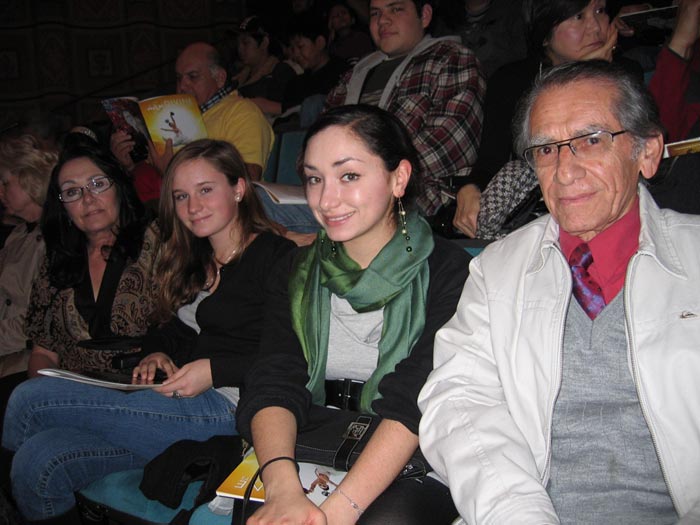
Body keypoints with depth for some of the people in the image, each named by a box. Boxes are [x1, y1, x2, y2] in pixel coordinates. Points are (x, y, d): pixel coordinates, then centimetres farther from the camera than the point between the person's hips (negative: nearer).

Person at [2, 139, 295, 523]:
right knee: (39, 460, -15)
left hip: (228, 407, -8)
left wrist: (215, 371, -16)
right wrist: (157, 353, 2)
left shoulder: (276, 255, -4)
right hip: (187, 404, 8)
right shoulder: (197, 264, 24)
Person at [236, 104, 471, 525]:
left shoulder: (446, 271, -6)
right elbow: (275, 386, -5)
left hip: (413, 471, -3)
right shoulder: (302, 271, 8)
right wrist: (283, 488, -25)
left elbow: (417, 405, -18)